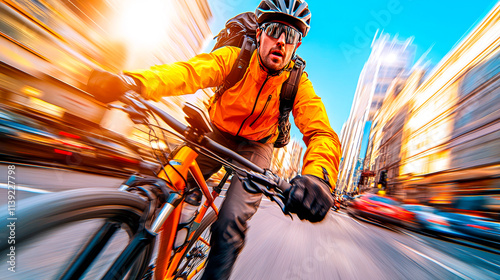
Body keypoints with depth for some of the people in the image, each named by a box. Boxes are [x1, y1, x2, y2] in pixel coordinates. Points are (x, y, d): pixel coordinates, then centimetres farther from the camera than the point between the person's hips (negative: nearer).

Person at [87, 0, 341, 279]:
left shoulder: (299, 84, -16)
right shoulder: (233, 58, -14)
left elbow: (322, 133, -29)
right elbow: (190, 71, -31)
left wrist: (318, 175, -51)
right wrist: (132, 81, -51)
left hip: (255, 148, 0)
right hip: (215, 134, 1)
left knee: (232, 224, -18)